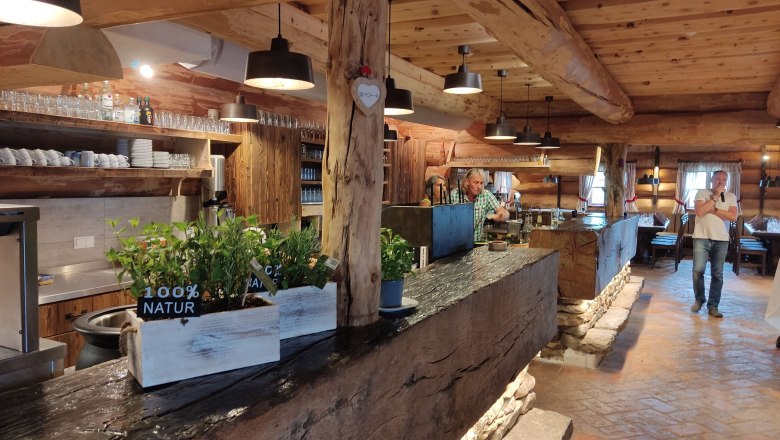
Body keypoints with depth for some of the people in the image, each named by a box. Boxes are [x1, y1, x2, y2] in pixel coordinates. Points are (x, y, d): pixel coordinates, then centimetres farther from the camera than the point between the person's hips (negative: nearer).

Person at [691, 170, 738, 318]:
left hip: (721, 240, 2)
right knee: (698, 270, -8)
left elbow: (733, 217, -7)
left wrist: (713, 210, -11)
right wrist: (715, 196, -13)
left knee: (717, 274, 4)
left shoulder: (731, 197, 7)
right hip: (702, 238, -2)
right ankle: (699, 300, 13)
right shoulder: (702, 193, 1)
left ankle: (713, 306, 11)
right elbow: (700, 212, -15)